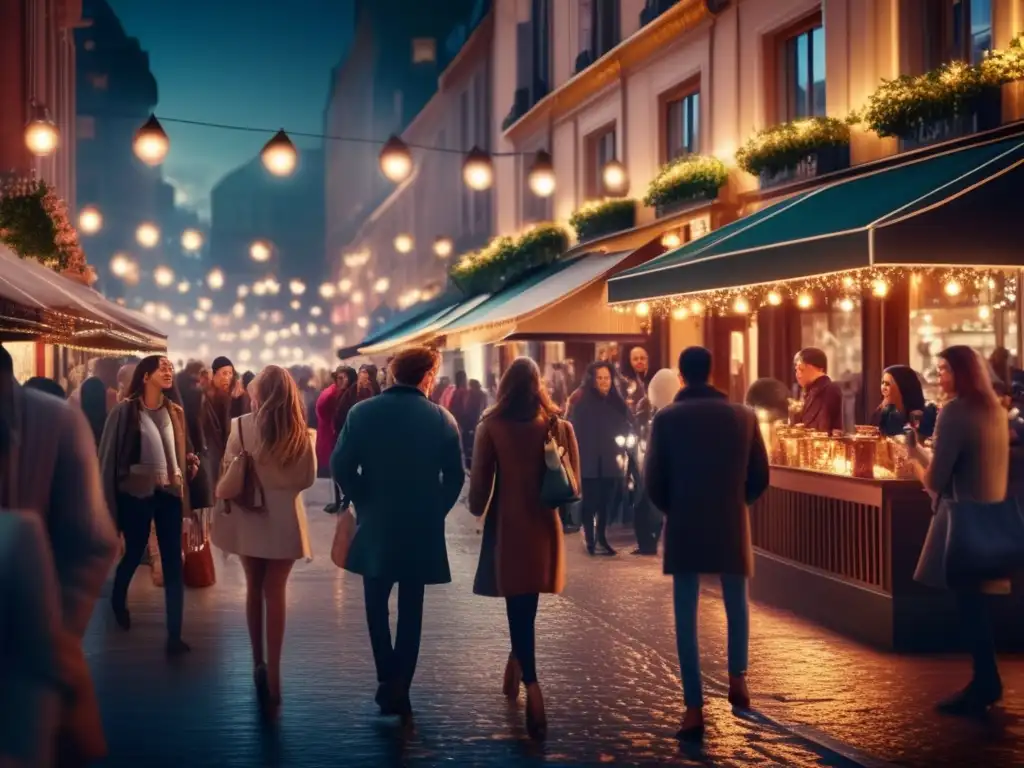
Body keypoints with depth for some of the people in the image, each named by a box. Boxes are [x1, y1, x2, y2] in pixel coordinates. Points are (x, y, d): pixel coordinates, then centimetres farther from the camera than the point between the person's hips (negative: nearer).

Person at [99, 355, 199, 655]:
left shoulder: (175, 412, 8)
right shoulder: (125, 411, -7)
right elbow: (109, 454, -5)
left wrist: (191, 463, -1)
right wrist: (108, 497, -7)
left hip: (169, 494, 4)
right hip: (136, 493, -3)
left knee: (173, 564, -2)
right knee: (133, 554, 14)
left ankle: (174, 635, 0)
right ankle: (118, 601, 46)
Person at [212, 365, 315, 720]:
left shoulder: (241, 426, -11)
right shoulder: (299, 432, -8)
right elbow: (308, 477, -1)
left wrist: (227, 502, 7)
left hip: (249, 515, 1)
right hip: (284, 518, 0)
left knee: (254, 589, 17)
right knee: (275, 594, 5)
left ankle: (258, 664, 22)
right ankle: (272, 673, 0)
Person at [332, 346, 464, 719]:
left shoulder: (362, 412, -5)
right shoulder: (442, 419, -7)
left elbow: (340, 466, -8)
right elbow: (455, 477, -6)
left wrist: (364, 502, 5)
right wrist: (435, 510, 8)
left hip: (375, 524, 1)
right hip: (422, 528, 0)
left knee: (376, 605, 17)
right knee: (411, 610, 9)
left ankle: (387, 680, 8)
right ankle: (399, 688, 8)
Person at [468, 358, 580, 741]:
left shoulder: (492, 426, -7)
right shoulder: (560, 427, 0)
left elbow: (480, 480, -5)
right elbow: (573, 485, 4)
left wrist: (478, 509, 13)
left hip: (507, 526, -2)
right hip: (544, 526, 3)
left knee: (518, 607, 0)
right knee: (527, 606, 20)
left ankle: (531, 686, -13)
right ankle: (517, 667, 32)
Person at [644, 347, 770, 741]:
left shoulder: (667, 418, -5)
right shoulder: (743, 415, 0)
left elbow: (654, 479, -4)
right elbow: (760, 477, 3)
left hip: (683, 528, -1)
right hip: (732, 527, 1)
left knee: (686, 617, 2)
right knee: (737, 605, 23)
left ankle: (694, 709, -1)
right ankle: (737, 678, 16)